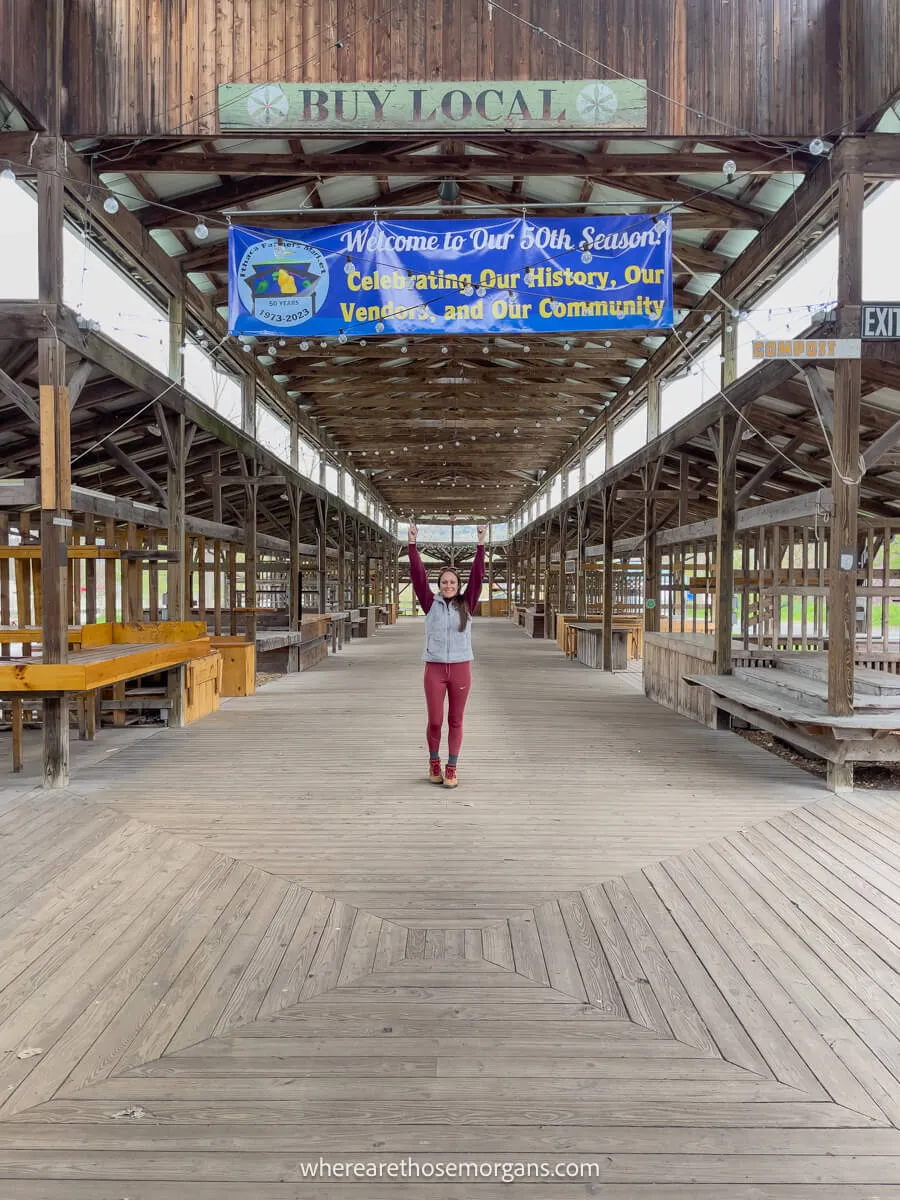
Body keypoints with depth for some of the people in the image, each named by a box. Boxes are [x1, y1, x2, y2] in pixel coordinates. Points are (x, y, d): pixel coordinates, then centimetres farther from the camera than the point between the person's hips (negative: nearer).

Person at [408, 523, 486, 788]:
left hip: (461, 668, 1)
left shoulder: (466, 605, 4)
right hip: (434, 668, 0)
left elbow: (477, 575, -3)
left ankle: (451, 768, 18)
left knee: (455, 721, 7)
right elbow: (418, 575, -4)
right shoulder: (431, 604, 3)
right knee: (435, 721, 2)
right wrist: (412, 544, -11)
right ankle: (434, 762, 26)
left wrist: (481, 544, -10)